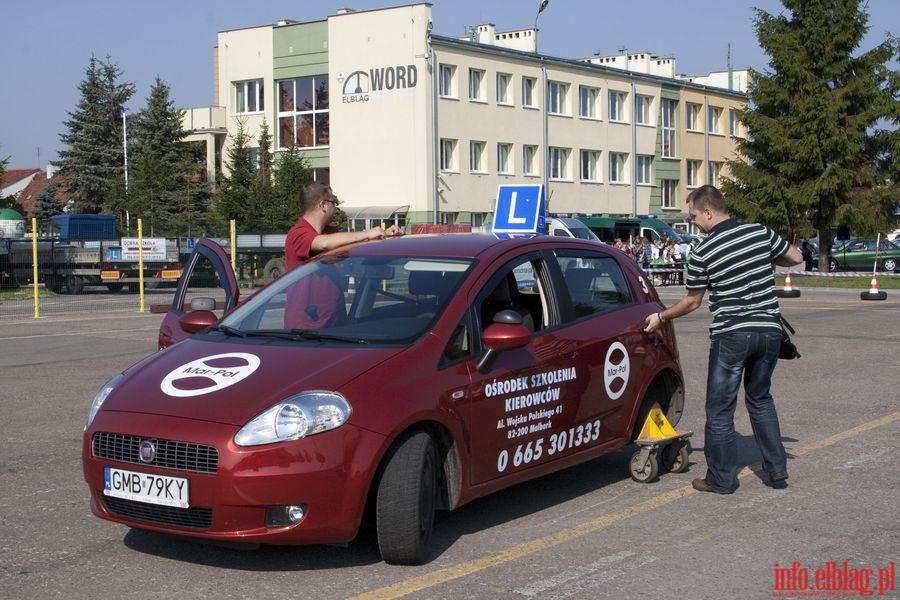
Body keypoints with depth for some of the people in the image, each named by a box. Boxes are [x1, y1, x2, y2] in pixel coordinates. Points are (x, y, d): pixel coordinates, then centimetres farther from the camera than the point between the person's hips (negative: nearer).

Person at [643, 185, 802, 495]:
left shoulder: (703, 253, -9)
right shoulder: (761, 232, -1)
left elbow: (692, 301, 1)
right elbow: (795, 257, 12)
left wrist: (660, 317, 16)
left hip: (731, 335, -5)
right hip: (769, 330, 5)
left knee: (720, 408, 6)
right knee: (760, 399, 22)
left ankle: (722, 479, 11)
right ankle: (777, 468, 20)